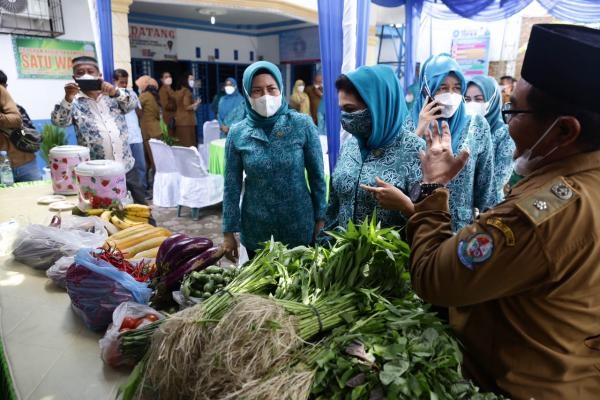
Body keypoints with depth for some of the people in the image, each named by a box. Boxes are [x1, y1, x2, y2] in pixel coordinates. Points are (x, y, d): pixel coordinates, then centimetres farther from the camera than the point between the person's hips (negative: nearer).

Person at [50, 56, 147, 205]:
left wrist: (116, 92, -28)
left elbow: (131, 105, -8)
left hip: (126, 166, 2)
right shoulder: (74, 103, 4)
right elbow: (58, 121, -10)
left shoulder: (113, 95, 10)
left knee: (140, 205, 12)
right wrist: (68, 98, -27)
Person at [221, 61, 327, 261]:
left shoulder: (302, 124, -9)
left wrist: (320, 218, -2)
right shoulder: (237, 134, -6)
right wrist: (229, 231, -1)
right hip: (256, 231, 1)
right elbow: (232, 186, -1)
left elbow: (317, 176, -3)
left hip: (299, 226, -1)